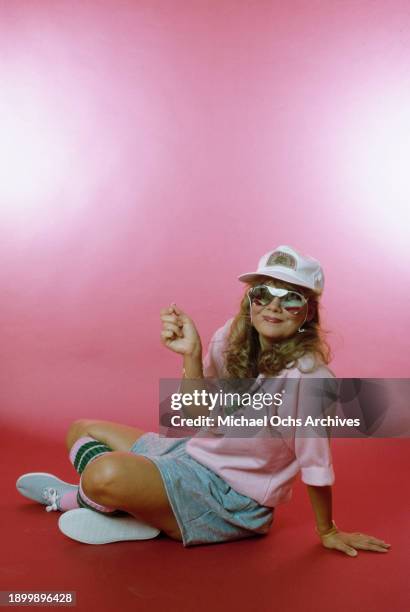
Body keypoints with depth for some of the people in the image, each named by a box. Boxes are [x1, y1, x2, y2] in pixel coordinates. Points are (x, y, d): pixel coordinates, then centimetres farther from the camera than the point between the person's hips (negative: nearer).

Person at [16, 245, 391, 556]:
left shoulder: (307, 373, -25)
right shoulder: (231, 339, -6)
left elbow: (315, 461, -17)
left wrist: (328, 532, -5)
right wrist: (192, 356, -25)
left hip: (233, 499, -7)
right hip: (196, 454, 8)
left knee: (106, 474, -29)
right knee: (82, 431, 16)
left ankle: (80, 496, 5)